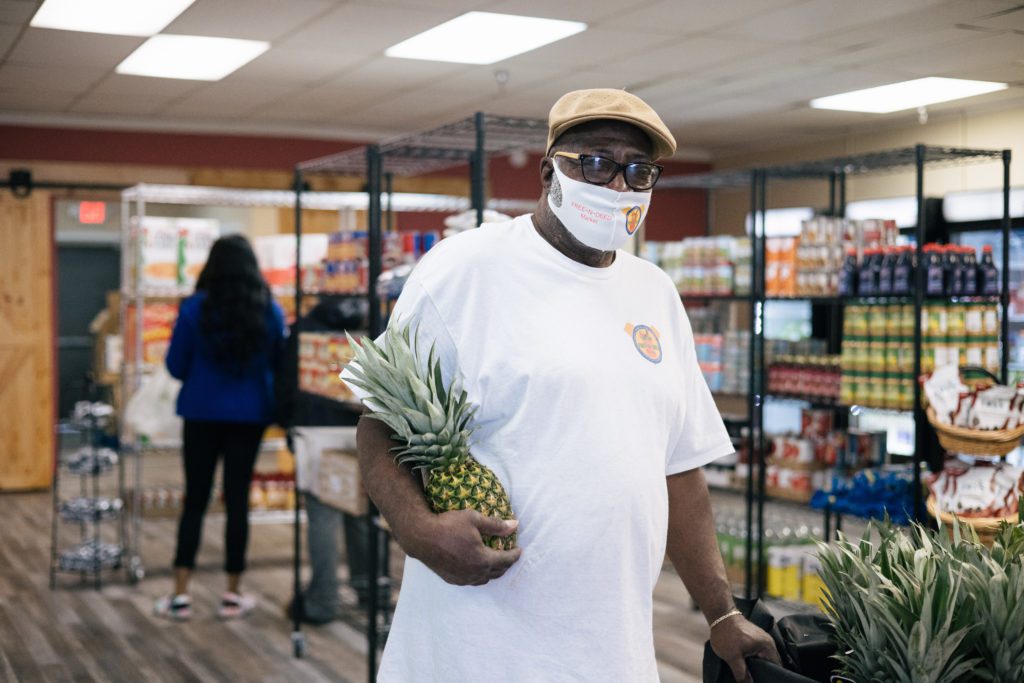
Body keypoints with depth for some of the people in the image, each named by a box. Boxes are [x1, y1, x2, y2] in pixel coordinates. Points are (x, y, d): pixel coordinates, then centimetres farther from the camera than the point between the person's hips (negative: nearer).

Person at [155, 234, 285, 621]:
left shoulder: (194, 308, -7)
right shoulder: (270, 311, -3)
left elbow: (175, 366, -2)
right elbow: (280, 364, 6)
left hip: (202, 413, -1)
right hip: (249, 414, 1)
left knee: (195, 500, 7)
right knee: (237, 501, 7)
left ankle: (180, 595, 7)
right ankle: (233, 595, 13)